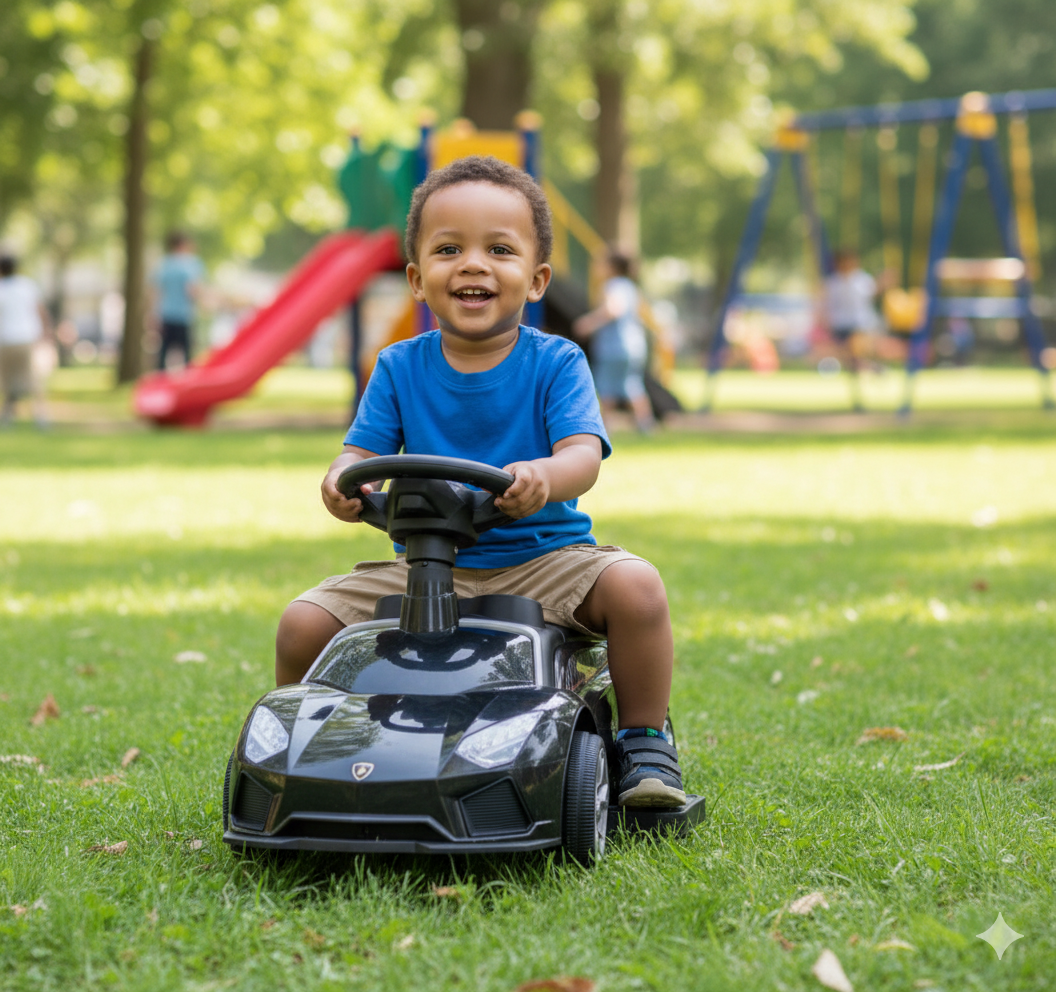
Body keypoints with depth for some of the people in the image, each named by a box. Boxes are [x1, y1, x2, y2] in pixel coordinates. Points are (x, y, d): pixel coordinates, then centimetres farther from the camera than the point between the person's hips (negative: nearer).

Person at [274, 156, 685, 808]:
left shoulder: (556, 363, -3)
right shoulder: (400, 368, 4)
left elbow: (583, 455, -17)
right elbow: (363, 451, 0)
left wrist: (543, 477, -41)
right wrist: (344, 479, -26)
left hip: (543, 559, -2)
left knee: (635, 585, -30)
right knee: (303, 625, -14)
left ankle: (645, 745, -10)